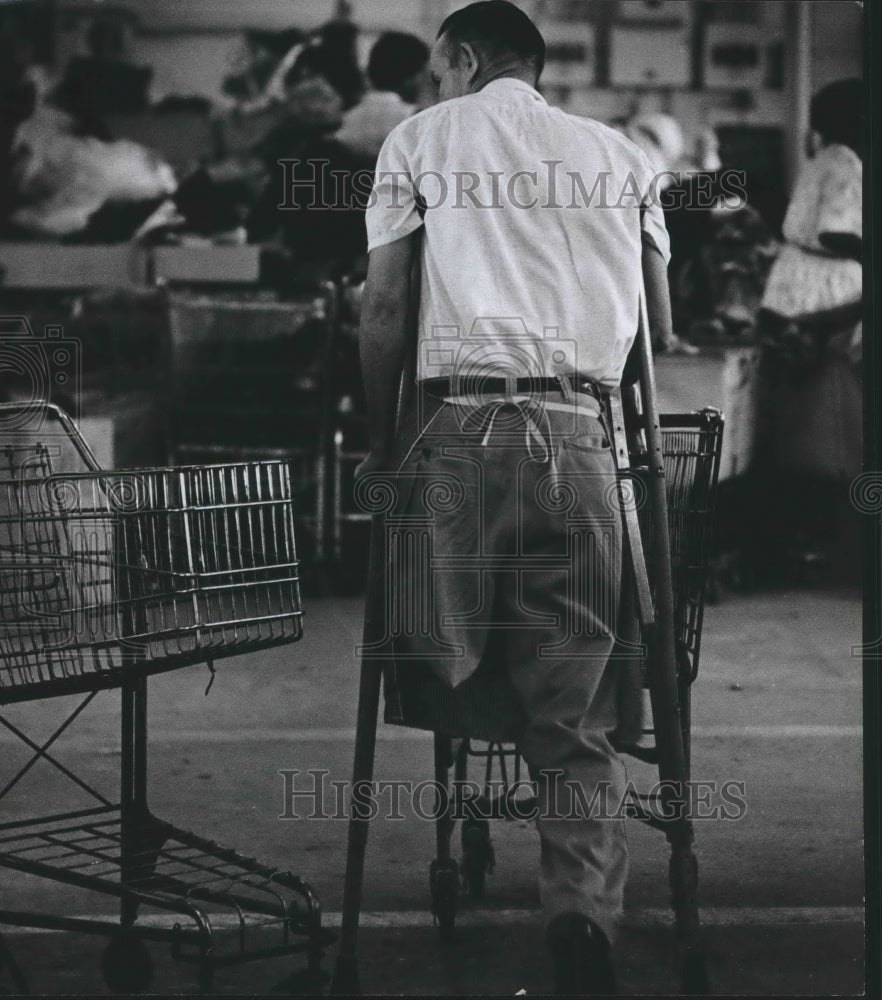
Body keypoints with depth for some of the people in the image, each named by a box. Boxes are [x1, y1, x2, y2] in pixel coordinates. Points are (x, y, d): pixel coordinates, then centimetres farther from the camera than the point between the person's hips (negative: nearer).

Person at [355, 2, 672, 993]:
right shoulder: (620, 155, 21)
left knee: (442, 663, 13)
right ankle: (582, 909, -19)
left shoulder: (422, 137, 15)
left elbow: (383, 308, 6)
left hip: (460, 426, -2)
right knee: (576, 714, -4)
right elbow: (659, 326, 19)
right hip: (578, 437, 2)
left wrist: (382, 446, 14)